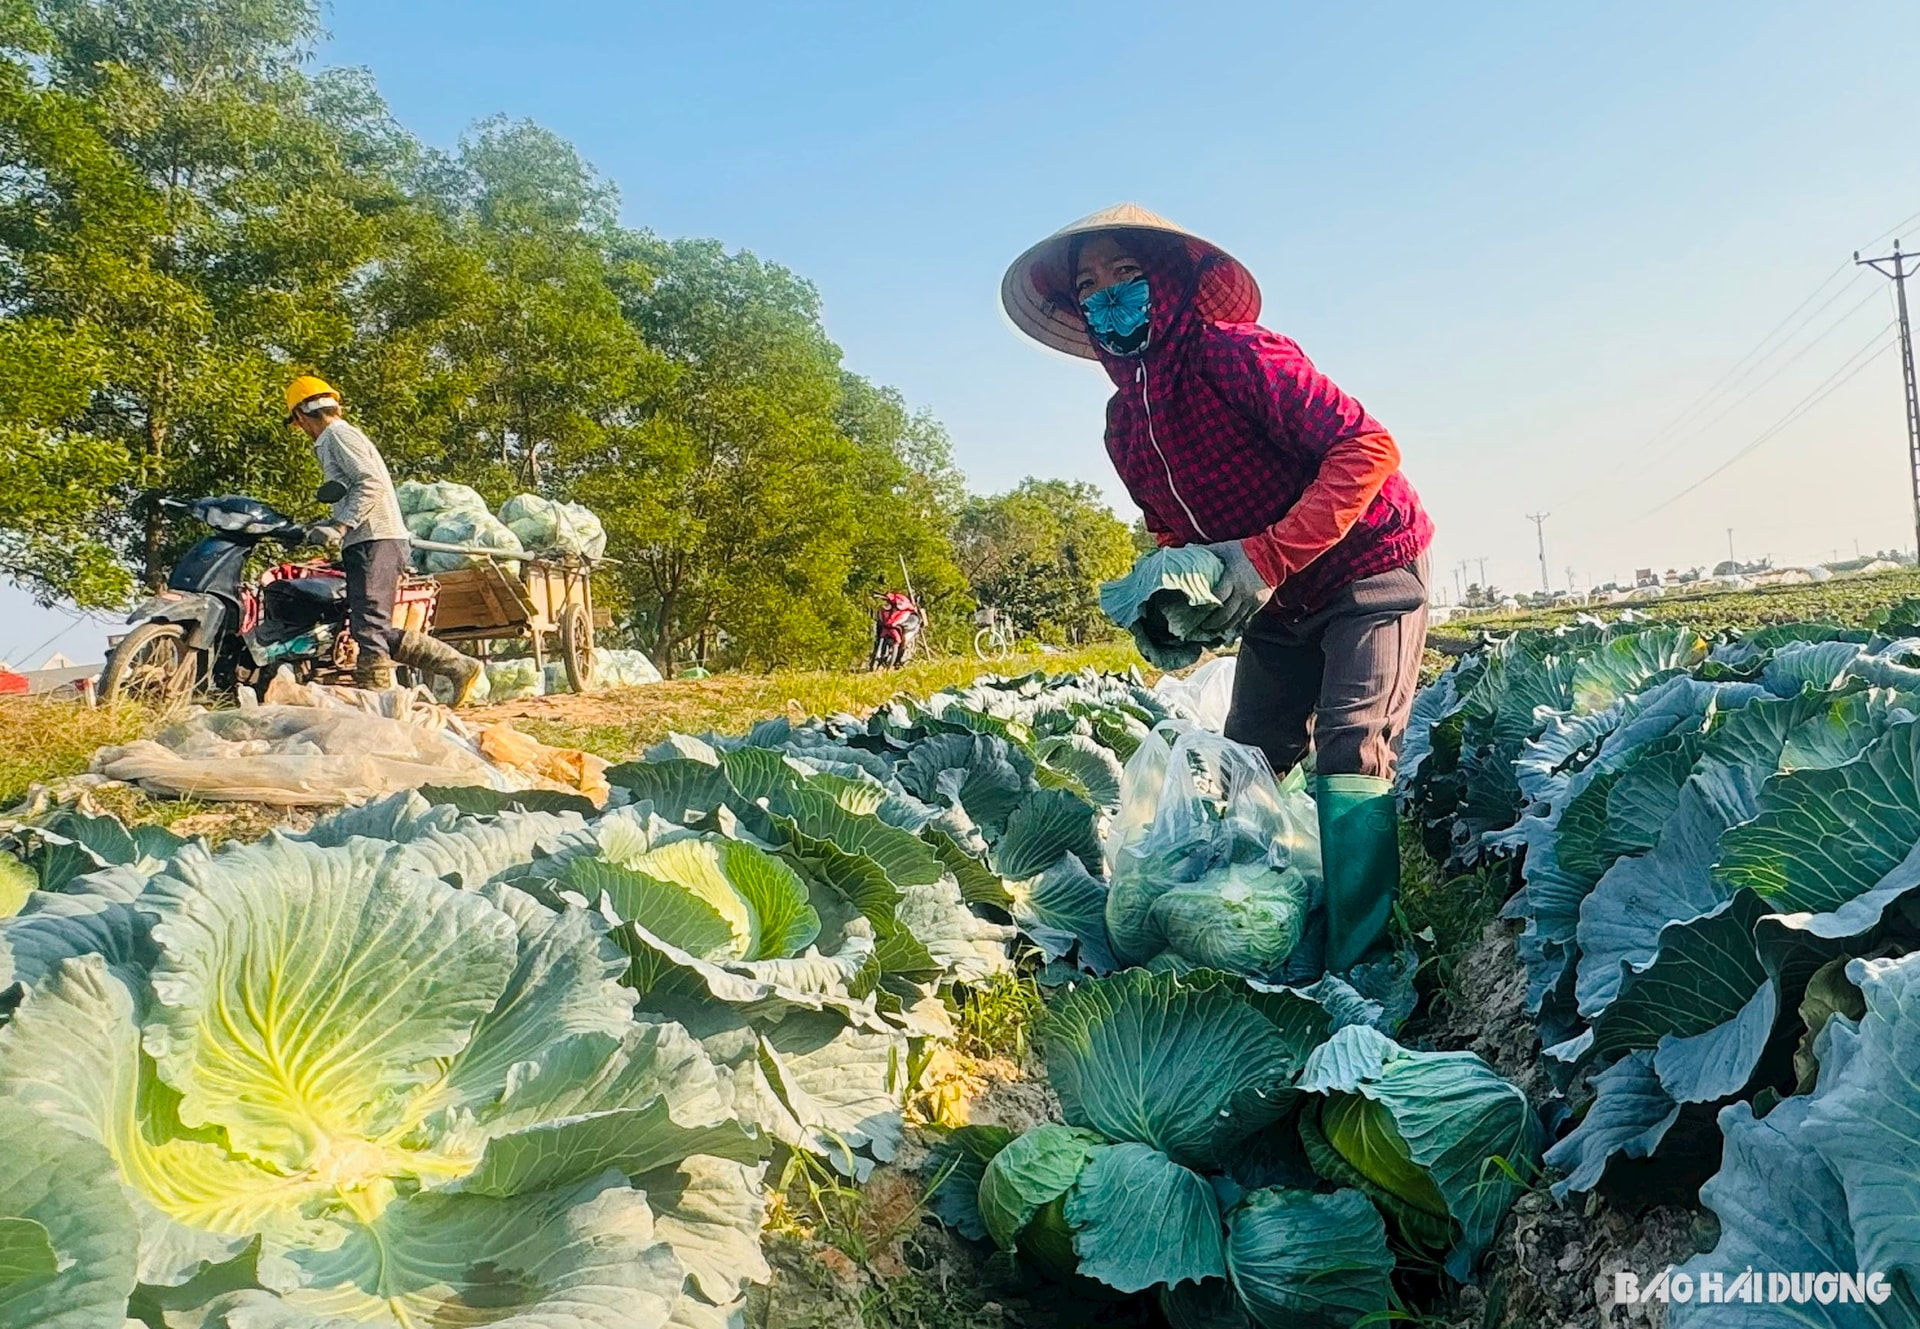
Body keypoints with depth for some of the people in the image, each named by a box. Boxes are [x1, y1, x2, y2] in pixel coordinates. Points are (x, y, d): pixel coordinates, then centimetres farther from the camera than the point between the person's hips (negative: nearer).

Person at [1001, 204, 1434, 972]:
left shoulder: (1234, 354, -24)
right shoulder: (1124, 425, -1)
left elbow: (1366, 448, -28)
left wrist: (1268, 556, -34)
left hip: (1367, 568, -7)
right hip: (1276, 603, 7)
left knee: (1352, 753, -19)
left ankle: (1358, 967, -15)